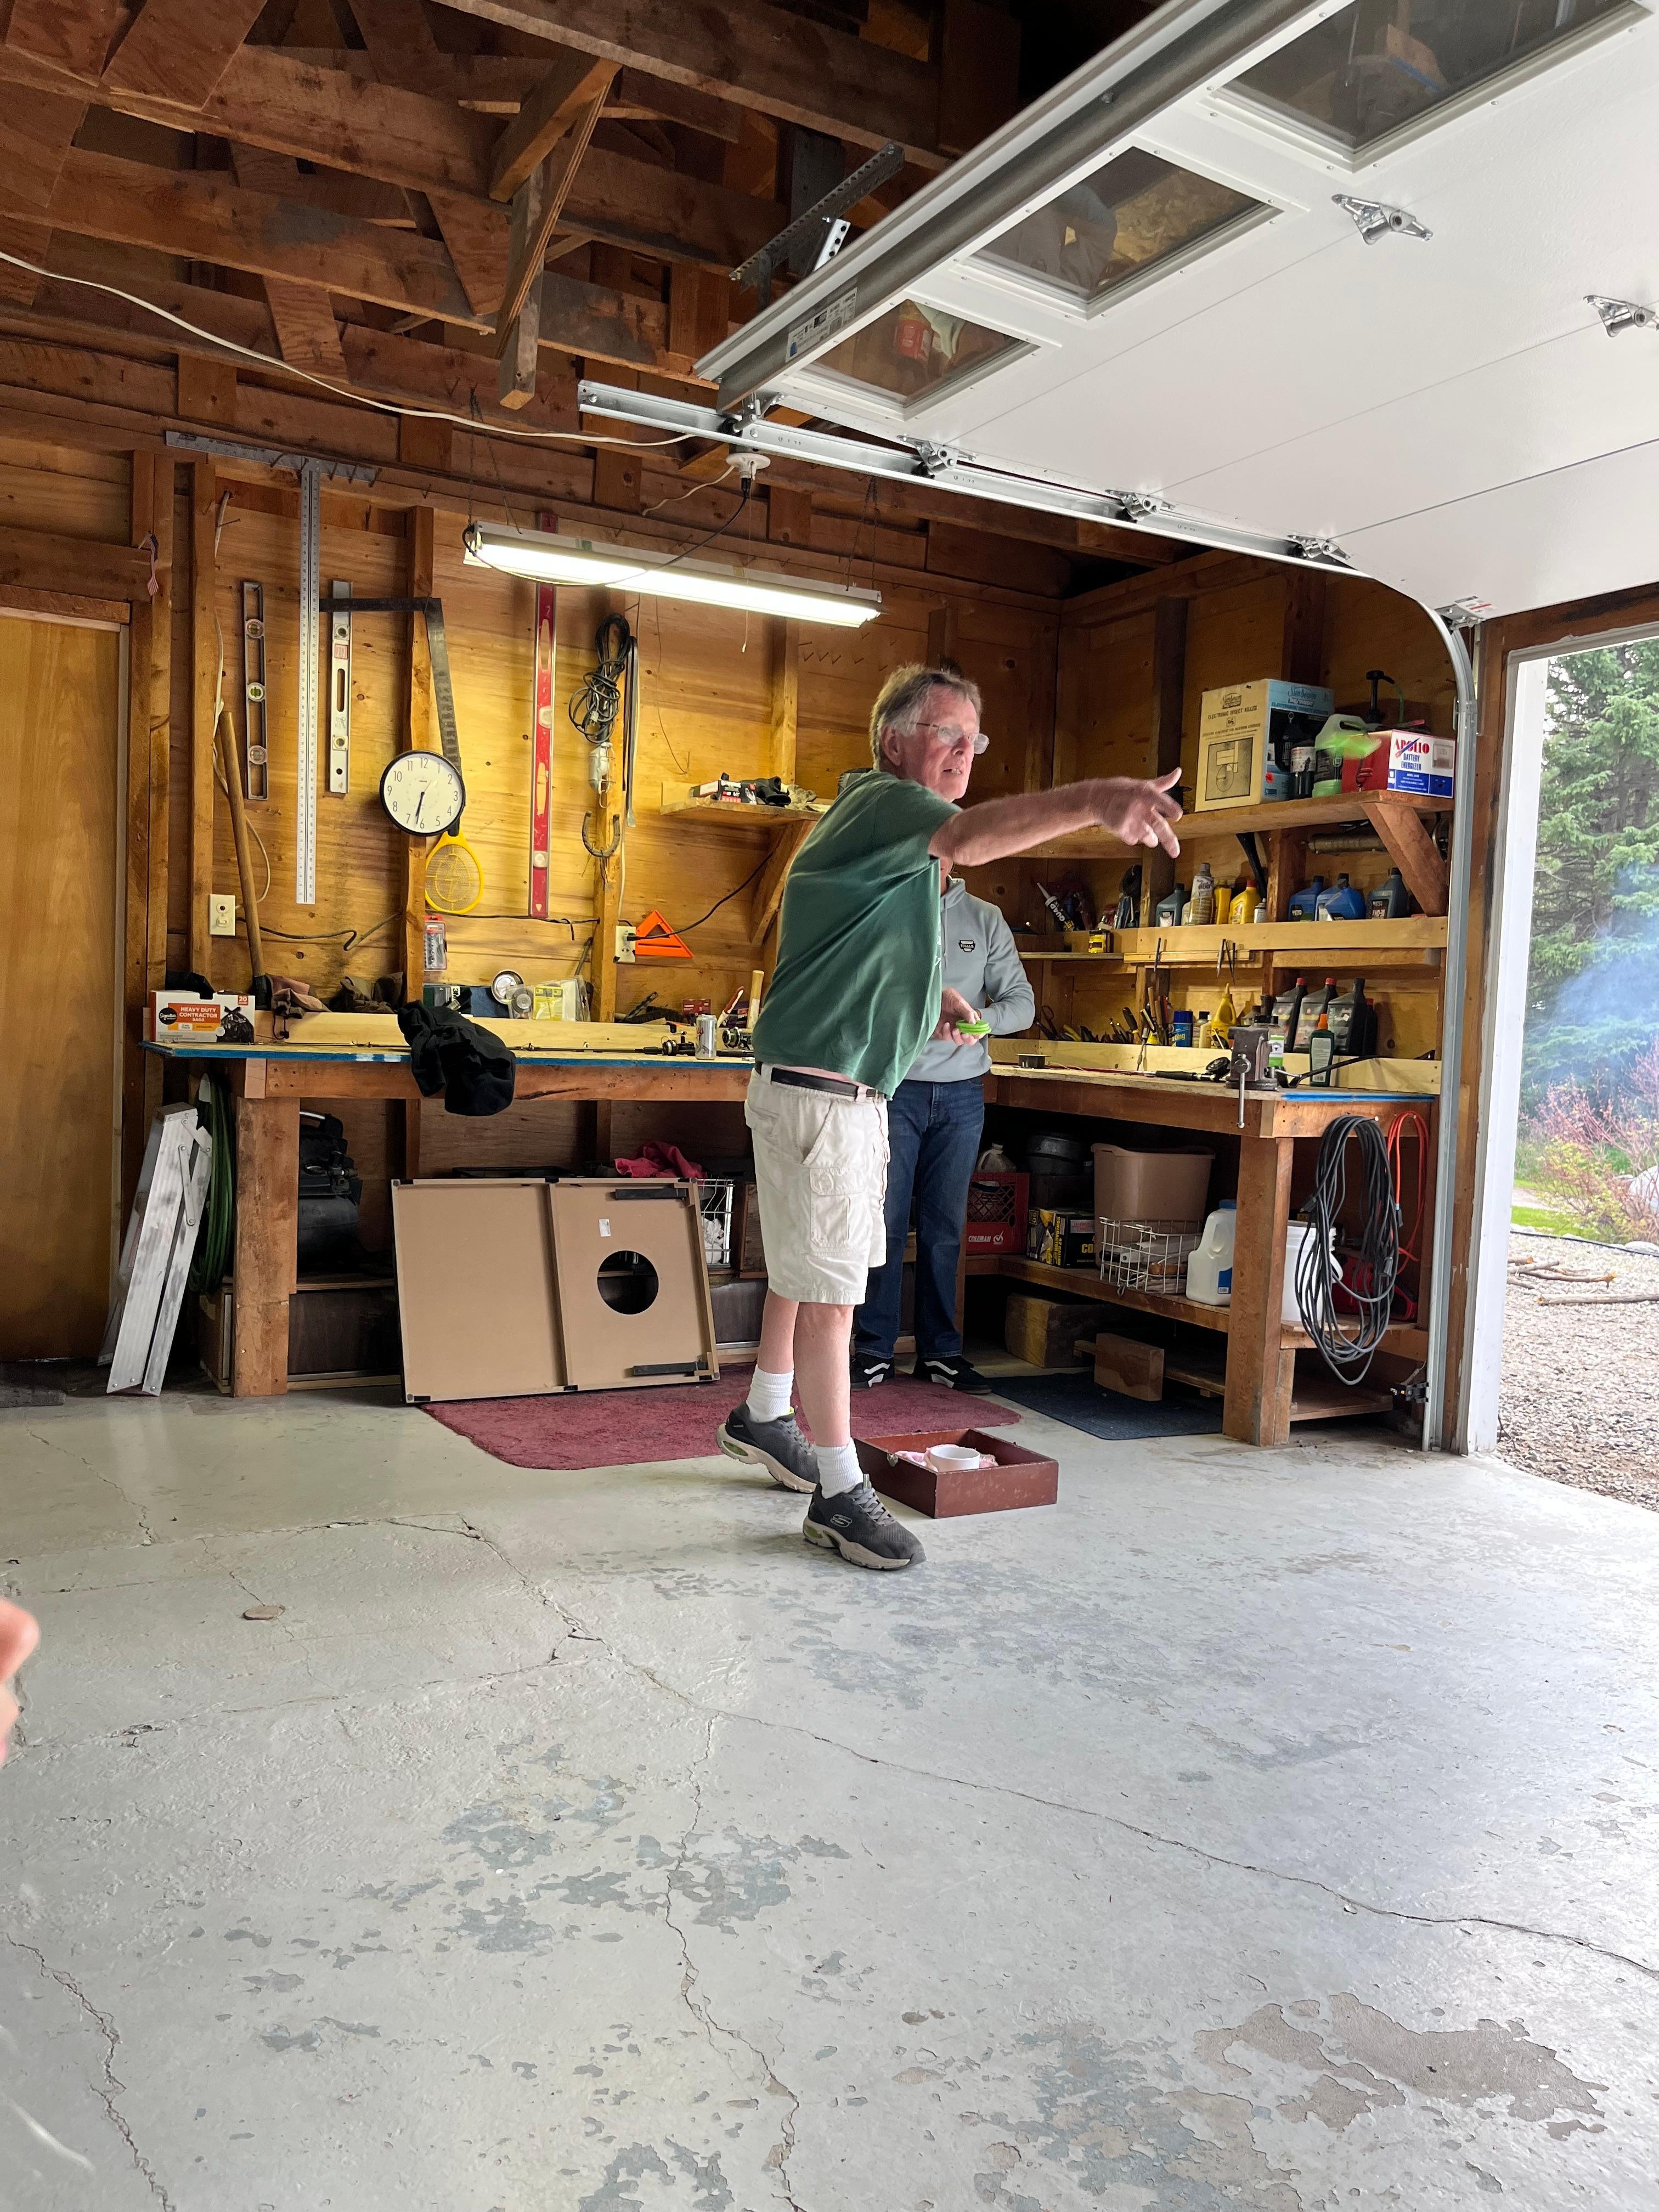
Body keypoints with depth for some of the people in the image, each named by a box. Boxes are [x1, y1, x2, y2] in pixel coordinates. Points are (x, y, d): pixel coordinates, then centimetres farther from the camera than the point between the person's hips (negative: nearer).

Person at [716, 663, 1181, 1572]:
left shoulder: (904, 837, 18)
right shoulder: (879, 801, -14)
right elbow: (970, 836, -37)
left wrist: (931, 996, 10)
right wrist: (1094, 799, -53)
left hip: (856, 1094, 11)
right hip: (815, 1092, -11)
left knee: (808, 1271, 21)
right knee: (829, 1289, -5)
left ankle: (762, 1416, 39)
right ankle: (839, 1492, 3)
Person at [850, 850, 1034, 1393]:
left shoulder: (985, 919, 8)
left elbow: (1022, 1002, 4)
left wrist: (981, 1020, -16)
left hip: (961, 1093, 2)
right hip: (895, 1088, -2)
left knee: (945, 1227, 8)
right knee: (886, 1222, -1)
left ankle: (940, 1351, 17)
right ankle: (875, 1349, 9)